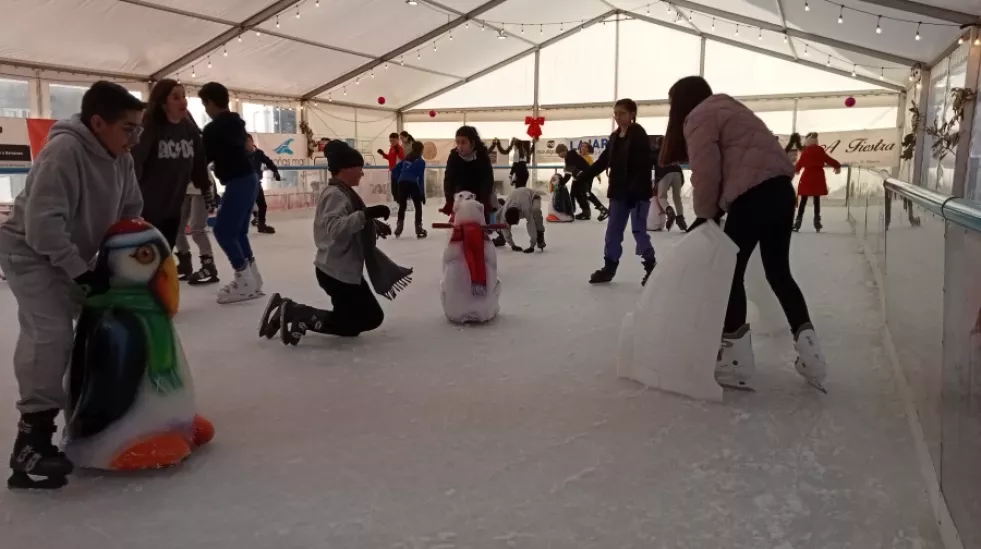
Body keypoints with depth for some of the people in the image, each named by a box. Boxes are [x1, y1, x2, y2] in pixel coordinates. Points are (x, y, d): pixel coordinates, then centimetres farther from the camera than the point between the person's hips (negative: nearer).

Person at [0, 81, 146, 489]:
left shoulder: (120, 158, -4)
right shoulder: (63, 152, -29)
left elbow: (131, 211, 8)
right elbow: (43, 226, -32)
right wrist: (83, 273, -28)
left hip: (74, 257, 9)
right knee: (51, 334, -21)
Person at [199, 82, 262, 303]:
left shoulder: (213, 128, -11)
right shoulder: (236, 123, 15)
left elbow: (204, 158, -5)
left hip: (238, 182, -9)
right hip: (249, 178, 9)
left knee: (223, 230, -4)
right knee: (238, 231, 13)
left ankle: (245, 281, -5)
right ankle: (252, 278, 15)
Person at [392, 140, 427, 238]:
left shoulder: (406, 159, 22)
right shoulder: (421, 161, 5)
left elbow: (395, 170, 18)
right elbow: (421, 178, 0)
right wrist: (422, 193, 2)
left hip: (402, 183, 4)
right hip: (412, 184, -4)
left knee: (402, 206, 13)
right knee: (418, 206, 9)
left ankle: (398, 228, 10)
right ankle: (419, 229, 9)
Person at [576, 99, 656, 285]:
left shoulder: (639, 134, -10)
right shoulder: (615, 137, 12)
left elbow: (644, 166, -18)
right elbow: (603, 161, 16)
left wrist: (634, 190, -26)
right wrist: (582, 177, 11)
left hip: (638, 191, -7)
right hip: (618, 191, 8)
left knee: (638, 229, -4)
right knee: (613, 229, 9)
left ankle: (651, 267, 9)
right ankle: (609, 267, 17)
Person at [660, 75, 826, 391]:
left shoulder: (698, 117, 0)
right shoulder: (725, 109, 29)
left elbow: (706, 170, -10)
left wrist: (706, 213, 5)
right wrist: (715, 210, 14)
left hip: (753, 193, -9)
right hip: (779, 188, 10)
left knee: (731, 271, 1)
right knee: (778, 271, 16)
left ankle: (735, 360, 5)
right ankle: (807, 346, 14)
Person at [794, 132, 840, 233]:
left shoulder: (805, 151, -3)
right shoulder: (820, 150, -1)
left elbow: (800, 162, 6)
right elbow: (828, 159, 4)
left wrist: (796, 170, 28)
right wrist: (837, 166, 21)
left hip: (807, 176, -1)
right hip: (818, 177, 1)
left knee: (803, 200, 2)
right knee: (817, 200, 8)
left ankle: (798, 221, -3)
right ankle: (817, 221, 10)